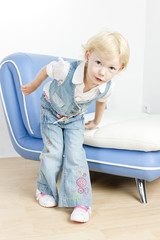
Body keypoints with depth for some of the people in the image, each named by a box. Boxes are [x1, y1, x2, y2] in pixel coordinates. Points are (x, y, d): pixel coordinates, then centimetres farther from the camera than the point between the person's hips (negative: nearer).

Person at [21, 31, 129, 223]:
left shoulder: (106, 88, -27)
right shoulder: (66, 69, -39)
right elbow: (46, 70, -16)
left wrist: (96, 122, 16)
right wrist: (33, 85, 4)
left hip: (74, 118, 2)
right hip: (51, 111, -1)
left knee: (75, 154, -8)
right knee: (53, 151, -5)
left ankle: (81, 202, 1)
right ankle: (44, 189, 21)